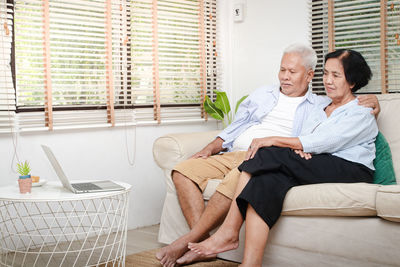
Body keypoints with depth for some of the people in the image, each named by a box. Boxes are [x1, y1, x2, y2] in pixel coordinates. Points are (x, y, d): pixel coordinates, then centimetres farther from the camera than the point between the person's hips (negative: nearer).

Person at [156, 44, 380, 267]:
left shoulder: (321, 106, 17)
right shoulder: (263, 94, 27)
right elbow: (235, 128, 25)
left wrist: (372, 103, -3)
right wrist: (211, 148, 10)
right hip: (232, 155, 5)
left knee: (236, 180, -38)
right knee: (183, 171, -17)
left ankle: (186, 242, -26)